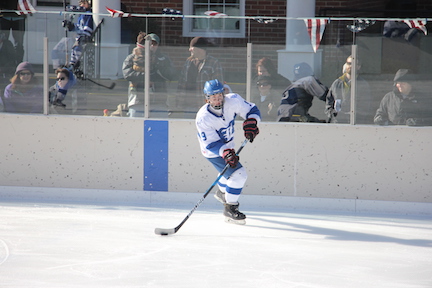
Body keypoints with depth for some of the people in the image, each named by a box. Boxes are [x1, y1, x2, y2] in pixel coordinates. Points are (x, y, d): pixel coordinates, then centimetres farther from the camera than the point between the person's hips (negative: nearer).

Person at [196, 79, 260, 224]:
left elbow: (252, 110, -11)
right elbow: (211, 144, -32)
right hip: (213, 152, -7)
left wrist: (250, 123, -31)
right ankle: (230, 208, -3)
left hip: (228, 146, 7)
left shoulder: (233, 101, -23)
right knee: (238, 174, -18)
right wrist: (225, 153, -47)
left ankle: (222, 192, 62)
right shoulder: (203, 118, -33)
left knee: (230, 171, 31)